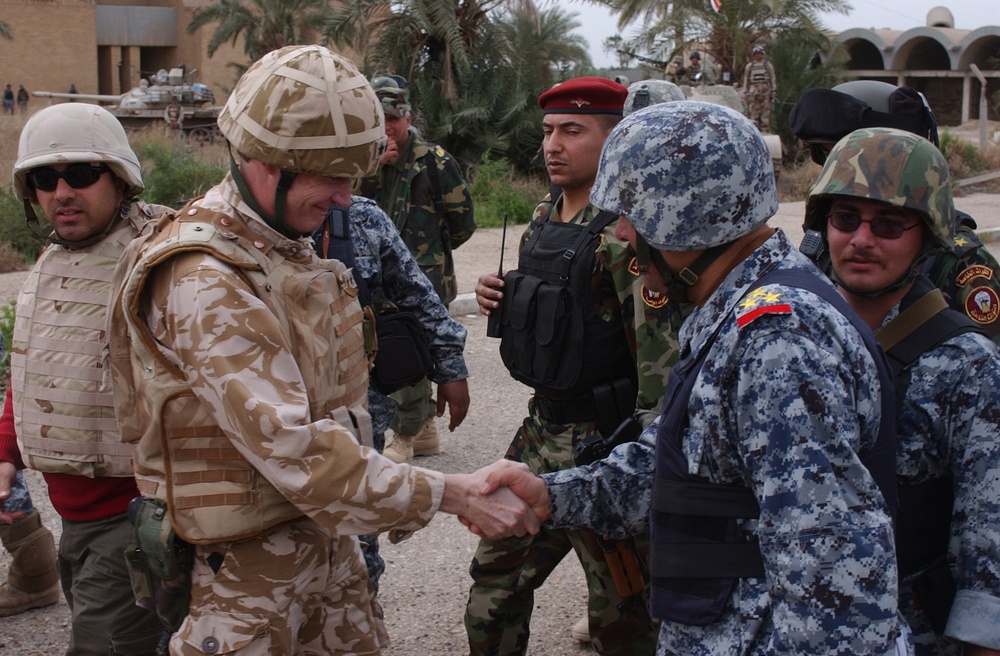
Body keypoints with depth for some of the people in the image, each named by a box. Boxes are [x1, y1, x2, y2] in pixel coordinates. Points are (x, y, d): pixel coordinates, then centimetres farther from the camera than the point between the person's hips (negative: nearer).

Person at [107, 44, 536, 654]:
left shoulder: (291, 248, 8)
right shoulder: (204, 282, -25)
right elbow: (291, 447, -30)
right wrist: (452, 494, -29)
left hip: (325, 536, 8)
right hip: (246, 571, -8)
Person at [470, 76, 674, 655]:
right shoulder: (545, 219, 9)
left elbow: (662, 350, -24)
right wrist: (501, 299, 2)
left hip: (603, 441, -8)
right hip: (542, 428, 9)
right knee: (494, 587, 19)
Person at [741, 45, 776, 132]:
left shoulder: (768, 65, 10)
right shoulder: (749, 66, 13)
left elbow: (773, 79, 9)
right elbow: (745, 80, 13)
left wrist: (774, 92, 1)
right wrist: (745, 93, 7)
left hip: (765, 91, -1)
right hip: (753, 91, 1)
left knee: (766, 112, -2)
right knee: (753, 113, -5)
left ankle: (765, 133, 0)